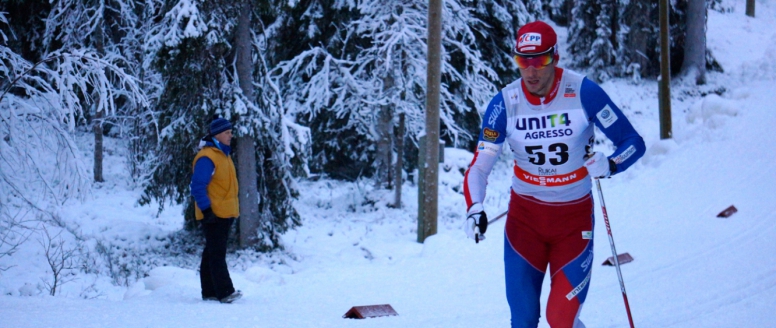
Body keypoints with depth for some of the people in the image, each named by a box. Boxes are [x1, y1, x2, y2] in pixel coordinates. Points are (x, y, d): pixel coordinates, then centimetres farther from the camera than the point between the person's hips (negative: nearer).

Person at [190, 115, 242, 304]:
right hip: (214, 215, -10)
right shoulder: (207, 157, -15)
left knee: (212, 253, 12)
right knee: (217, 254, -10)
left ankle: (210, 292, 16)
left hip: (225, 214, 10)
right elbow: (198, 187, -20)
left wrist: (233, 210, 22)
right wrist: (207, 210, -23)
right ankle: (224, 292, -14)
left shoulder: (223, 154, 17)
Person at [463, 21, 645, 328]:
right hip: (525, 216, 2)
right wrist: (474, 208, -30)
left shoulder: (583, 92, -16)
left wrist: (610, 165, -31)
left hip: (574, 218, -2)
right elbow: (479, 166, -11)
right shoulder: (505, 104, -11)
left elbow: (633, 142, -10)